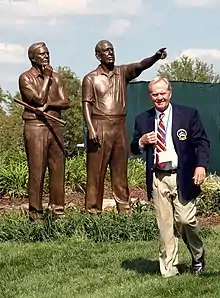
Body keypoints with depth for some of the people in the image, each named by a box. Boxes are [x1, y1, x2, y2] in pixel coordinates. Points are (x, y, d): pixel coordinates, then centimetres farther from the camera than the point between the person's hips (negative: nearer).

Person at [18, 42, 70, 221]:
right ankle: (35, 213, -2)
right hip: (35, 127, -5)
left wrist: (47, 105, -11)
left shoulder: (55, 77, 14)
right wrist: (46, 78, -5)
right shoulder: (26, 78, -1)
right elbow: (39, 98, -13)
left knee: (58, 169, 4)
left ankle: (58, 210, 10)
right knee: (37, 171, -5)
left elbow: (66, 102, 5)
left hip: (55, 127, 5)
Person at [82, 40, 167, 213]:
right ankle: (93, 211, 1)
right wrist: (91, 129, -16)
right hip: (100, 127, -3)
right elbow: (86, 104, -4)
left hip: (120, 127, 4)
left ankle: (125, 210, 12)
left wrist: (156, 57, -27)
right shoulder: (91, 78, 2)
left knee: (120, 171, 8)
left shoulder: (123, 73, 10)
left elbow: (141, 66, -7)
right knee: (96, 171, -3)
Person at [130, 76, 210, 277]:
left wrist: (201, 165, -14)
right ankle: (169, 270, 11)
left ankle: (198, 257, 22)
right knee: (165, 225, 3)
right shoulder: (142, 120, 11)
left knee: (186, 219, -7)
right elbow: (134, 149, 15)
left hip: (182, 177, -2)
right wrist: (142, 141, -8)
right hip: (158, 179, 2)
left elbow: (202, 142, 1)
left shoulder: (189, 114, 3)